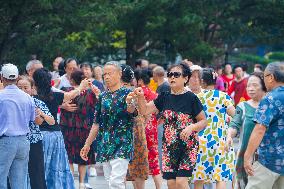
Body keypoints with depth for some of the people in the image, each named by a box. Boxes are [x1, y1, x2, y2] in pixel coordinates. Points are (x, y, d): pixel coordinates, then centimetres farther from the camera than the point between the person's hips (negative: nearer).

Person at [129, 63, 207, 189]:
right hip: (169, 146, 5)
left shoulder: (191, 98, -6)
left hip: (188, 145, -5)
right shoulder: (165, 98, 7)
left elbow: (203, 121, -1)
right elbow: (144, 110, 8)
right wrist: (140, 97, -11)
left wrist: (191, 127, -20)